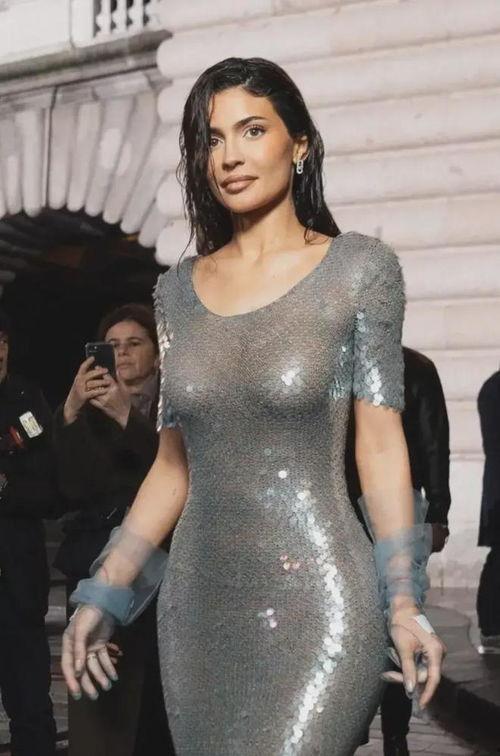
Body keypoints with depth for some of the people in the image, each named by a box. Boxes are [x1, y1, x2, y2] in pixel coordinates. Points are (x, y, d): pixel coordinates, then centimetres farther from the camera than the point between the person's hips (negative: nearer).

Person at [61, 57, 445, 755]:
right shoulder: (178, 290, 9)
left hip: (316, 601, -4)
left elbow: (380, 442, -3)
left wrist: (405, 600, -8)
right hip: (198, 604, 5)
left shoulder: (358, 268, -2)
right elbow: (174, 465, 13)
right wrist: (102, 595, 9)